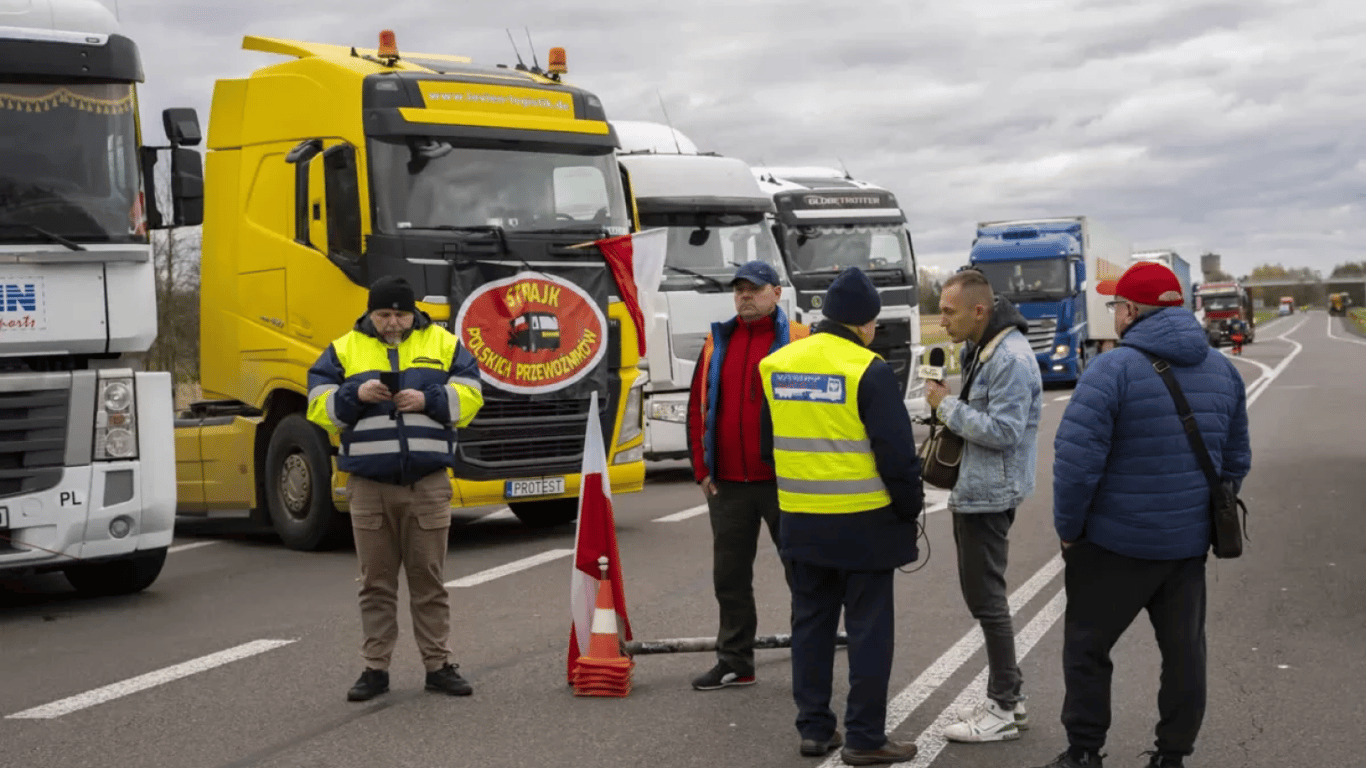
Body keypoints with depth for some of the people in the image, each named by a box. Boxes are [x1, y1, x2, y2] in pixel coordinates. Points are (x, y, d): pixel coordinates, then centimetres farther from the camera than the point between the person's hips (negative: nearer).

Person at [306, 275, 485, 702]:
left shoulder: (442, 343, 8)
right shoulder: (345, 349, 8)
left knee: (429, 578, 5)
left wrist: (427, 400, -13)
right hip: (368, 486, 1)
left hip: (428, 485, 0)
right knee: (376, 582, 6)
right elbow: (319, 406, 2)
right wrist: (355, 395, -16)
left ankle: (437, 665, 13)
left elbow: (469, 396, 2)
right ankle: (376, 668, 13)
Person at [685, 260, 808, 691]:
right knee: (729, 576, 11)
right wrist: (702, 470, 6)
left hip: (784, 482, -5)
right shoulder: (717, 344, 10)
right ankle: (734, 662, 22)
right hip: (727, 485, 5)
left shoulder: (801, 343, -4)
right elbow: (698, 408, 12)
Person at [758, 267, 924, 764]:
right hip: (863, 523, -6)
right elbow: (896, 454, -14)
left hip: (802, 523, 6)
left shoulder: (777, 366, 5)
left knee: (811, 624, 15)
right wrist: (910, 508, -1)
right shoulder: (868, 371, -14)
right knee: (868, 630, 4)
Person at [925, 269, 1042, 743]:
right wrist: (949, 408, 5)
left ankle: (1003, 710, 5)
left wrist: (948, 405, -18)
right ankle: (1008, 697, 26)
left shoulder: (1011, 358, -20)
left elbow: (1003, 430, -24)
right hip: (973, 490, 11)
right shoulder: (980, 349, 12)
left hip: (989, 494, -10)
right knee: (981, 595, 16)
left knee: (986, 599, -4)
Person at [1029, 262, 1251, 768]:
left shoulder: (1113, 369, -16)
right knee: (1184, 649, 14)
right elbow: (1237, 459, 12)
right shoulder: (1222, 370, 5)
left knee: (1087, 645, 9)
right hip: (1190, 542, 5)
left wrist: (1068, 528, -8)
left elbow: (1077, 460, -20)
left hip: (1115, 542, -5)